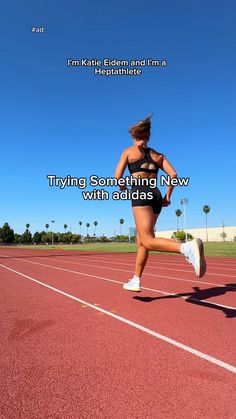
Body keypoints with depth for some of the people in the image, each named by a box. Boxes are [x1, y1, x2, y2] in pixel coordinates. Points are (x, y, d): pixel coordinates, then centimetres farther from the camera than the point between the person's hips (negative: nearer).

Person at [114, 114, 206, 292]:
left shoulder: (129, 151, 10)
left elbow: (117, 177, 2)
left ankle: (188, 247, -40)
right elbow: (173, 174, 6)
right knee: (141, 240, 14)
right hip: (155, 195, 6)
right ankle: (136, 281, 18)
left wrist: (122, 186, 23)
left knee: (148, 241, -16)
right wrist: (168, 196, 14)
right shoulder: (158, 155, 19)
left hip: (140, 194, -6)